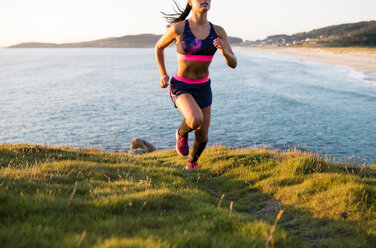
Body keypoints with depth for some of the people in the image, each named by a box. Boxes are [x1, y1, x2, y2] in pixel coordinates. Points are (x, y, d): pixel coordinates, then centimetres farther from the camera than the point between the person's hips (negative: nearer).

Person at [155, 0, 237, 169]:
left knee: (202, 137, 9)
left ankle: (192, 162, 45)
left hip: (203, 88, 4)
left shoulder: (218, 32, -6)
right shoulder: (178, 28, -16)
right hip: (180, 87, -4)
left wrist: (224, 51, -29)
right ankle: (181, 133, 6)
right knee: (196, 120, -33)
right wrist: (163, 75, -5)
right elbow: (159, 46, 3)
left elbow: (233, 64, -7)